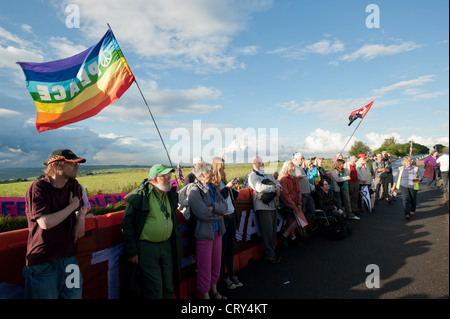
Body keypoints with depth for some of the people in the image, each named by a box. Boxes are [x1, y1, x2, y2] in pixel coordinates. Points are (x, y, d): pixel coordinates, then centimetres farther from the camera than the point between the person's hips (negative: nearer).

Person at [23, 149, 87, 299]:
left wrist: (80, 220, -2)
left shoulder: (73, 185, 4)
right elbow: (45, 223, -25)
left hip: (68, 257, 6)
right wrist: (72, 206, -12)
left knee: (74, 295, 12)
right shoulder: (37, 188, -14)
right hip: (43, 262, -5)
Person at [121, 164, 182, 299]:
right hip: (147, 248, -6)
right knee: (153, 288, 1)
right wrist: (131, 251, -12)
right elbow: (127, 223, -11)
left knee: (168, 287, 15)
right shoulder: (140, 195, -13)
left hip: (167, 246, 6)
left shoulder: (170, 195, 7)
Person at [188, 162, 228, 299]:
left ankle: (214, 291, 41)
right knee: (205, 267, 8)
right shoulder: (194, 192, -14)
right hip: (204, 234, -7)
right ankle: (205, 294, 29)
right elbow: (202, 213, -23)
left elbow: (225, 207, -1)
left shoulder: (214, 188, 7)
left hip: (217, 232, 7)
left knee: (216, 264, 20)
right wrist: (218, 211, -10)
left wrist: (213, 207, -18)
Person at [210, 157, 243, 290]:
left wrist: (235, 187, -1)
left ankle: (231, 274, 28)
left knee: (231, 246, 15)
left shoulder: (224, 181, 10)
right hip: (221, 218, -7)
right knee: (223, 248, 5)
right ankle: (224, 277, 20)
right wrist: (227, 187, -20)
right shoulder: (211, 183, -13)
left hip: (231, 216, 7)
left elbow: (234, 196, 16)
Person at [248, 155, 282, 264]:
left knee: (273, 229, 11)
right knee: (267, 230, -6)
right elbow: (260, 187, -17)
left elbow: (277, 183, 16)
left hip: (272, 205, 7)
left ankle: (272, 252, 22)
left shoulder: (268, 175, 23)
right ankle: (268, 254, 5)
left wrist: (278, 187, -8)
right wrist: (274, 188, -11)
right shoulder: (252, 176, -2)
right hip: (263, 206, -7)